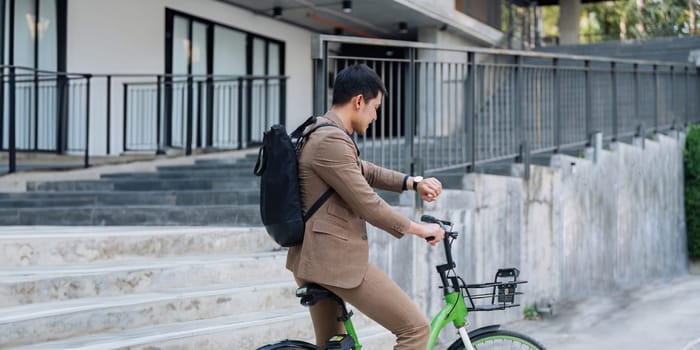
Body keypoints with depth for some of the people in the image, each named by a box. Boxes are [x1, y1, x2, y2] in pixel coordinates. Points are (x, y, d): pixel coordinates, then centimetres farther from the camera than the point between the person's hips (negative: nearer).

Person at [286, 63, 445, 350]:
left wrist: (414, 183, 9)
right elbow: (368, 205, -17)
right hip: (337, 260, -11)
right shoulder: (332, 141, -18)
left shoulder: (319, 134, 16)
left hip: (313, 259, 11)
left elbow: (367, 172, 24)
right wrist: (418, 229, -5)